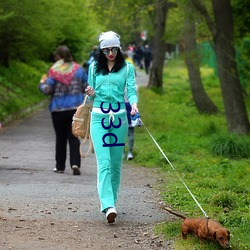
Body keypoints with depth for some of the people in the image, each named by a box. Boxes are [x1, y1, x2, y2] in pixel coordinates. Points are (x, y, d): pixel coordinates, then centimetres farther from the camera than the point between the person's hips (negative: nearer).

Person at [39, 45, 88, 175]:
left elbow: (47, 90, -11)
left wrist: (42, 83, 9)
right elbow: (87, 87, 6)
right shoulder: (78, 69, 2)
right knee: (74, 137, 3)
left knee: (60, 138, 10)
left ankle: (60, 166, 16)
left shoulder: (54, 71, -9)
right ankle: (75, 163, -14)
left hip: (58, 109, -2)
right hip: (76, 108, 2)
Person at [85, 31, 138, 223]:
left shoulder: (127, 68, 6)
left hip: (119, 117, 0)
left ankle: (112, 199, 21)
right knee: (104, 162, -12)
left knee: (116, 162, 6)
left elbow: (131, 90, -3)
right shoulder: (94, 68, 11)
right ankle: (108, 205, -22)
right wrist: (91, 94, -6)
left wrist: (134, 104, -24)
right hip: (99, 116, 0)